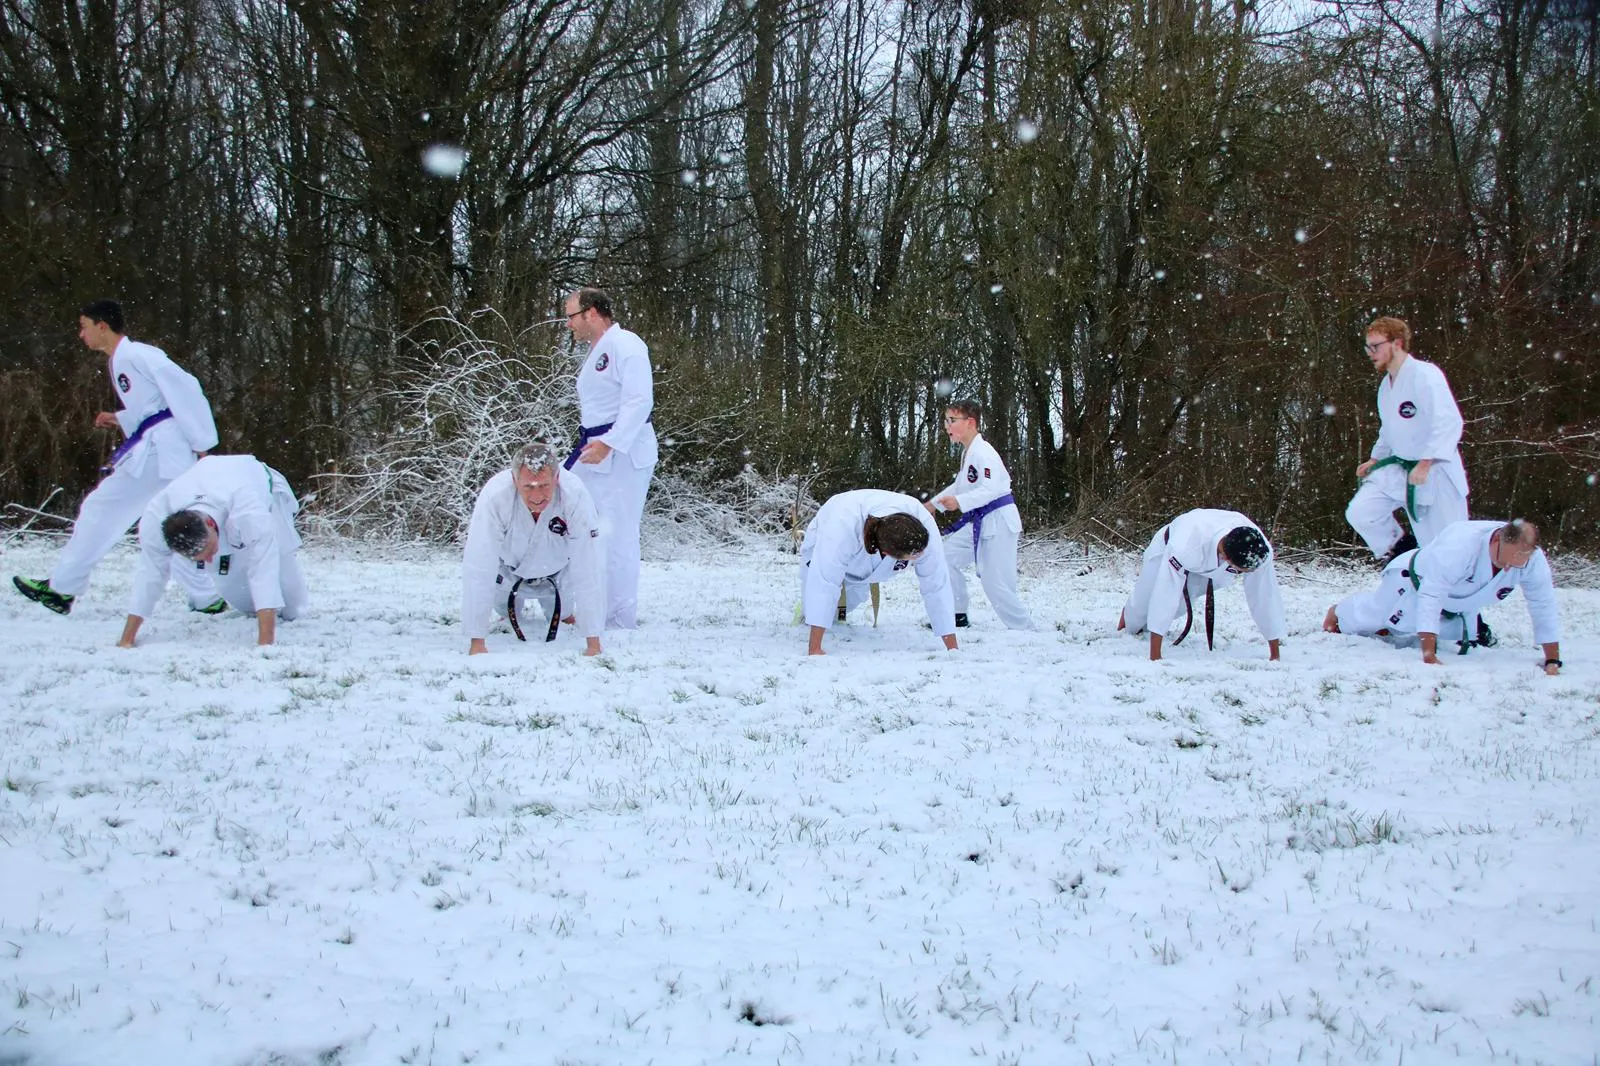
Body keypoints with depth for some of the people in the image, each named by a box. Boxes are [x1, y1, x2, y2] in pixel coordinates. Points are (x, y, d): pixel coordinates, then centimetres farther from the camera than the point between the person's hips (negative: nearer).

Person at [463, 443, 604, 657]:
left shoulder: (576, 495, -37)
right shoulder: (494, 496, -37)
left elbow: (588, 569, -34)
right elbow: (479, 568, -37)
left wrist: (593, 643, -35)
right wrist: (477, 642, -40)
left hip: (557, 569, -1)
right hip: (508, 569, 1)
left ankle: (562, 610, 21)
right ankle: (509, 614, 18)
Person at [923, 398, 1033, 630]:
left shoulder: (983, 453, -19)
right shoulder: (968, 452, 14)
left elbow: (990, 489, -28)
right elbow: (960, 485, 26)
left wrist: (959, 502, -36)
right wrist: (935, 503, 23)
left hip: (998, 522, -10)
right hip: (978, 521, 10)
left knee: (996, 584, -11)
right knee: (948, 555, 10)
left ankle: (1025, 630, 0)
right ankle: (957, 616, 18)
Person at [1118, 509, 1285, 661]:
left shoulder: (1260, 552, -40)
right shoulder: (1185, 546, -51)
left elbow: (1266, 598, -29)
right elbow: (1165, 594, -48)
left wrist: (1275, 655, -23)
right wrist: (1155, 656, -46)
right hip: (1166, 550, -3)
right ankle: (1130, 616, 46)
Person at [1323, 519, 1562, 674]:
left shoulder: (1533, 560, -33)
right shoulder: (1460, 544, -49)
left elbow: (1544, 610, -22)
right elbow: (1430, 597, -50)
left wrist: (1552, 662, -22)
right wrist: (1429, 656, -53)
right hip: (1415, 580, -5)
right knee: (1371, 615, 20)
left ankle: (1386, 627, 56)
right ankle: (1338, 613, 54)